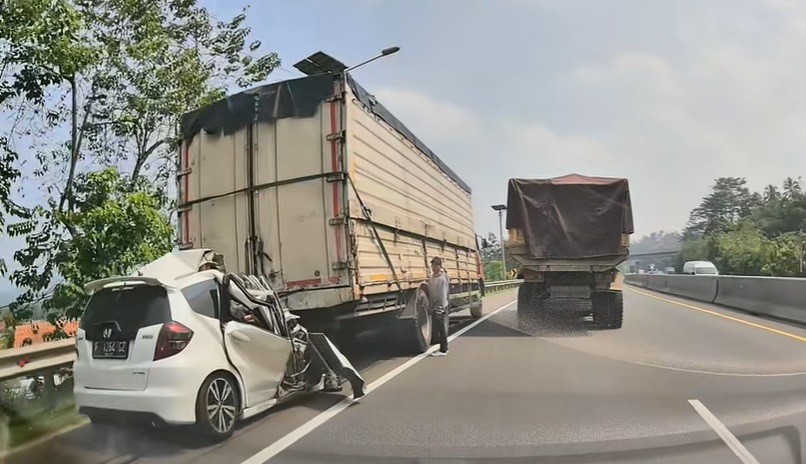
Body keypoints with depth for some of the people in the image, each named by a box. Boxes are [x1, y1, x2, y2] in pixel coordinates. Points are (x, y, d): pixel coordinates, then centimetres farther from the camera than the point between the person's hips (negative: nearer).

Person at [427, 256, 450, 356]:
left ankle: (443, 350, 5)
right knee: (438, 328, 15)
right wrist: (430, 306, 17)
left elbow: (443, 295, -18)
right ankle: (443, 348, 26)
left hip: (441, 308, -8)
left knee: (442, 329, -1)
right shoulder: (431, 277, 9)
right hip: (434, 307, 8)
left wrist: (441, 309, -20)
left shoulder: (443, 278, -15)